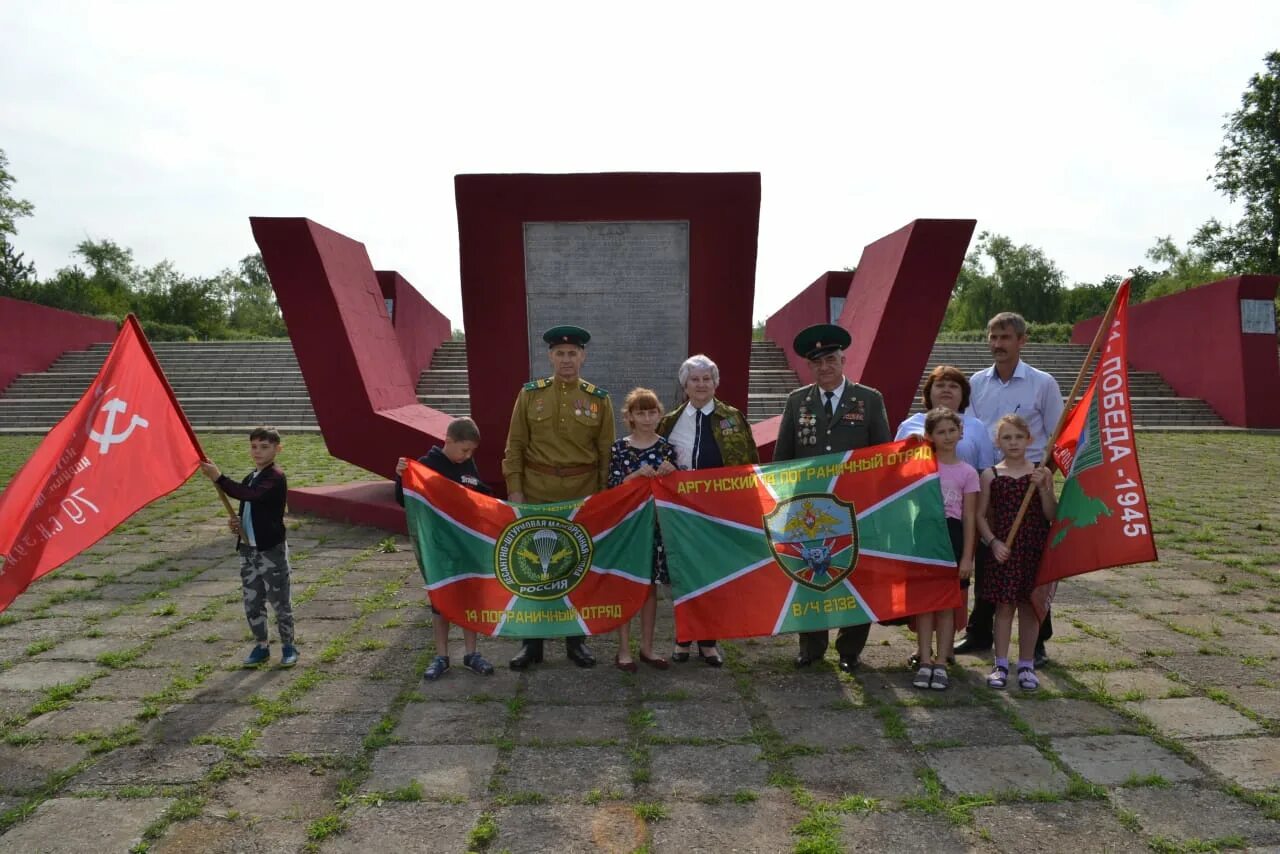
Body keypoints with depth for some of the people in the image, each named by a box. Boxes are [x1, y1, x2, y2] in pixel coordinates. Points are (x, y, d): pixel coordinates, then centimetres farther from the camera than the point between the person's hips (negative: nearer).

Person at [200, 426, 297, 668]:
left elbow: (251, 495, -31)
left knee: (280, 601, 3)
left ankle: (288, 646, 17)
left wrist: (218, 477, -32)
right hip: (248, 549, 8)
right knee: (252, 603, 13)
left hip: (272, 550, -8)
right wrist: (237, 522, 2)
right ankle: (261, 646, 26)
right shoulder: (249, 478, 13)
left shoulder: (276, 477, -13)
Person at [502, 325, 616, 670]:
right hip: (537, 494, 0)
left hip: (583, 495, 0)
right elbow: (515, 446, 2)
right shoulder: (530, 394, 1)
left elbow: (606, 452, 3)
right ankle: (532, 642, 21)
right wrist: (514, 489, -4)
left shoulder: (599, 399, 1)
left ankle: (575, 640, 25)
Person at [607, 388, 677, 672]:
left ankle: (647, 647, 22)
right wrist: (637, 474, -20)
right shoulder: (619, 448, -2)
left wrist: (671, 473, -15)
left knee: (650, 584, 10)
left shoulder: (667, 448, 3)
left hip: (655, 523, 2)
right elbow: (613, 487, -8)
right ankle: (623, 649, 14)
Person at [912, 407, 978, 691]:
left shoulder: (967, 472, 2)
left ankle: (941, 663, 12)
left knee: (946, 602, 6)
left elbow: (968, 517, 1)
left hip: (951, 535, 0)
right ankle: (925, 661, 11)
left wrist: (967, 556, -2)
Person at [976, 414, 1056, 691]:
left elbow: (1051, 515, -2)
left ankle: (1026, 665, 20)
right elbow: (981, 515, 2)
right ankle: (1001, 665, 15)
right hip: (1003, 550, -1)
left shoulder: (1041, 474, 2)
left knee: (1029, 606, 8)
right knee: (1003, 606, 4)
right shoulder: (990, 475, 0)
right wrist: (993, 542, -10)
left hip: (1034, 550, 1)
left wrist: (1043, 488, -14)